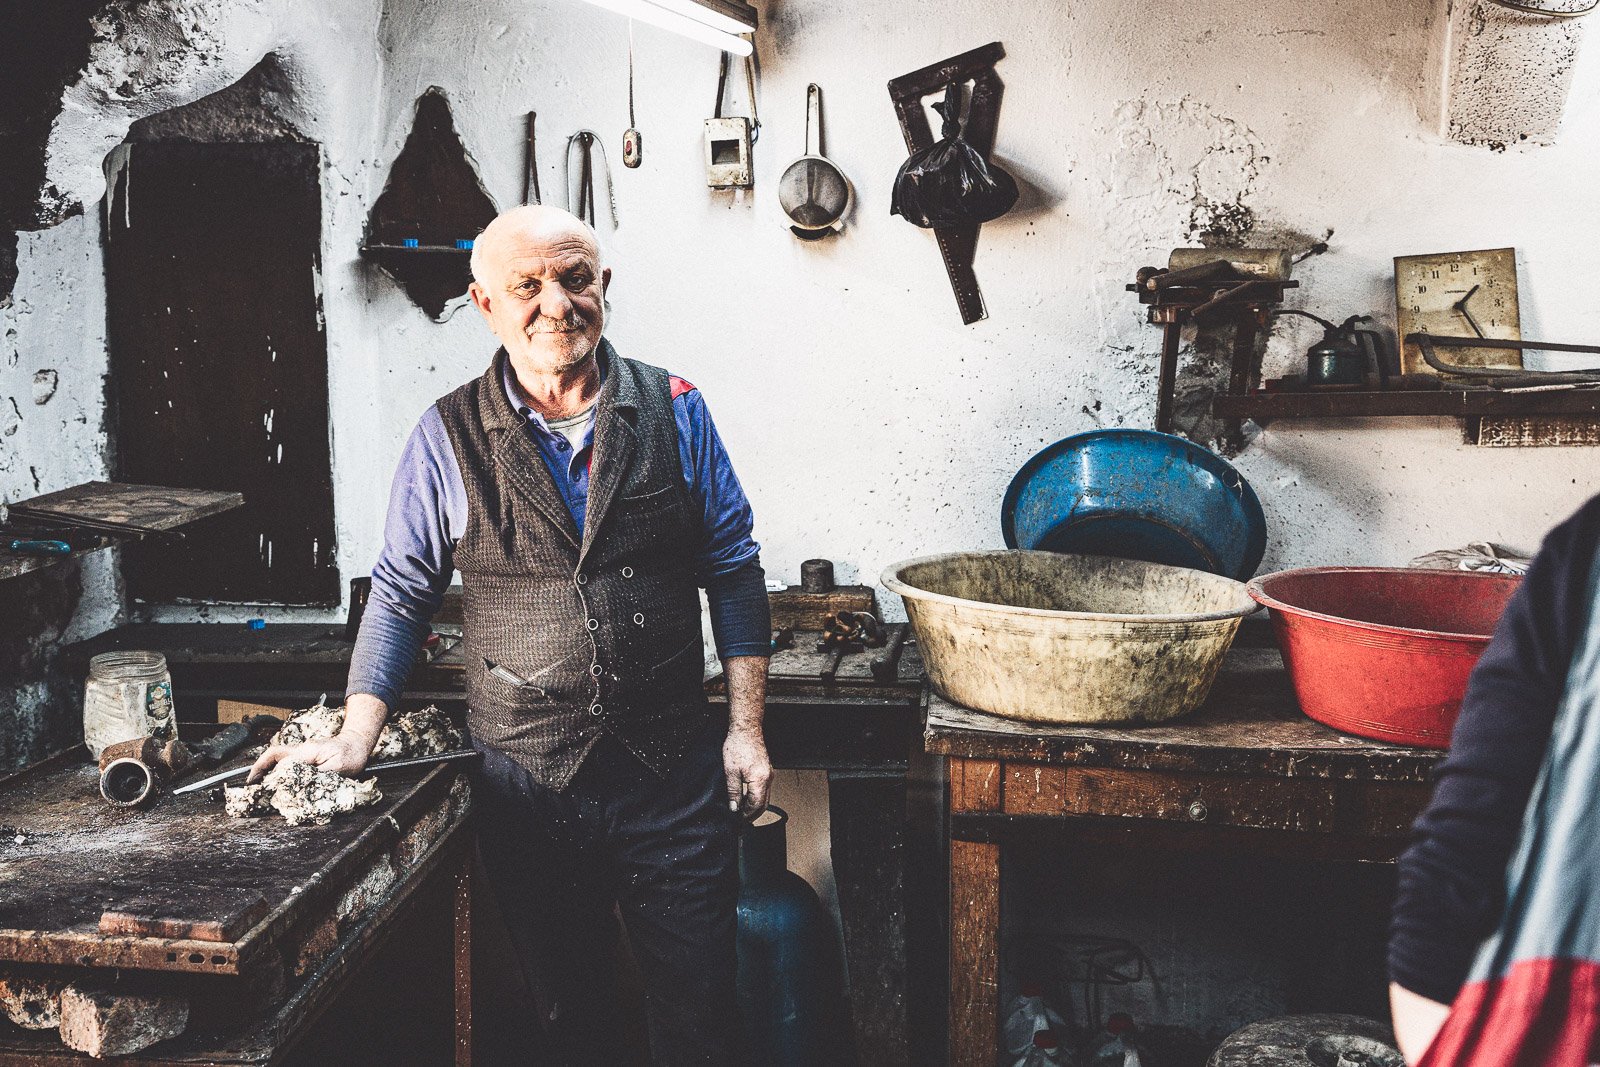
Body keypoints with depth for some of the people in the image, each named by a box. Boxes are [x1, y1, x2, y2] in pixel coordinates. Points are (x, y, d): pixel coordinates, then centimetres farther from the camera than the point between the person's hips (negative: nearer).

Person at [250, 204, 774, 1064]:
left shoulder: (674, 412, 0)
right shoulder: (447, 438, -1)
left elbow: (734, 574, 3)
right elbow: (402, 593, 4)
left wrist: (746, 727, 0)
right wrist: (354, 739, -5)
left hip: (675, 775, 0)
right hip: (525, 783, 0)